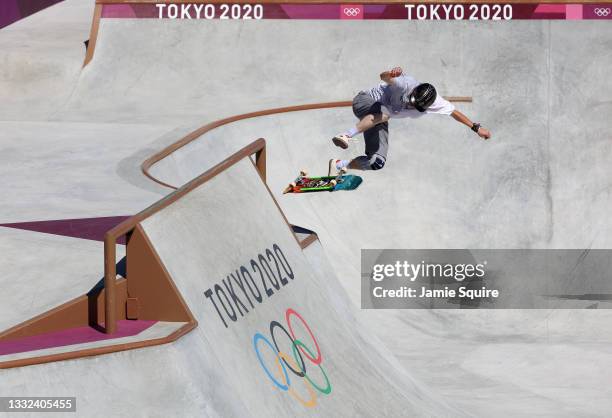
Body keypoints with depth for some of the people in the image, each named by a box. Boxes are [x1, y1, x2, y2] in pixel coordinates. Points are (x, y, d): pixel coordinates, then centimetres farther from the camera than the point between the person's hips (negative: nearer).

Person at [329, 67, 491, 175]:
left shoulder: (435, 102, -14)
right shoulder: (406, 84, -29)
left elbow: (454, 112, -3)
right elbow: (384, 77, -38)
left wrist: (476, 127, -2)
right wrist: (389, 75, -63)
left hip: (379, 120, 6)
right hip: (365, 101, -6)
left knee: (377, 162, -11)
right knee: (384, 113, -43)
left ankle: (339, 165, 6)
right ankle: (346, 136, -44)